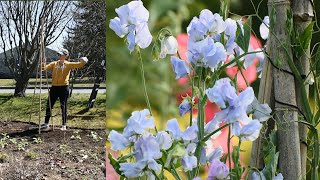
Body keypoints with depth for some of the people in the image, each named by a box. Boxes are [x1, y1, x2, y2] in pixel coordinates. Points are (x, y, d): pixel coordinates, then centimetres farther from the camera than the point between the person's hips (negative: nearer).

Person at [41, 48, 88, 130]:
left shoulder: (68, 65, 0)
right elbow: (46, 67, -5)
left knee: (63, 107, 3)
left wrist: (83, 61, -29)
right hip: (54, 87, 3)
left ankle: (64, 125, 13)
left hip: (64, 87, -3)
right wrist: (43, 67, -27)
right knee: (49, 105, 7)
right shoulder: (54, 64, 7)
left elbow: (78, 65, -9)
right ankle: (46, 123, 19)